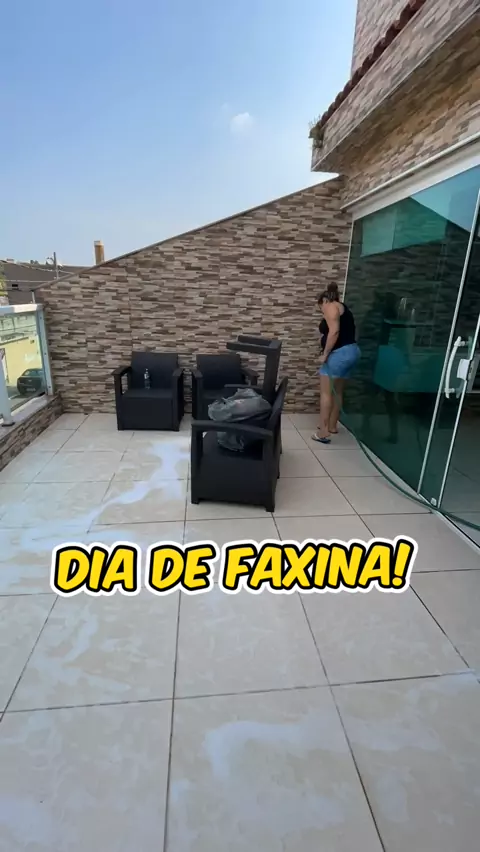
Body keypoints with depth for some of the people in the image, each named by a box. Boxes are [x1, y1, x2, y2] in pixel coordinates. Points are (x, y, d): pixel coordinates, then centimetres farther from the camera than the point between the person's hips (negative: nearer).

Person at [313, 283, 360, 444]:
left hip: (339, 353, -10)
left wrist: (325, 354, -15)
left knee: (326, 392, -6)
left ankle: (323, 432, -7)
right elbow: (349, 333, 21)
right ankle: (332, 425, 27)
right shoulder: (343, 308, 26)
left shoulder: (331, 307, -2)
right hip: (351, 352, 10)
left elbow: (334, 331, -18)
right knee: (337, 392, 18)